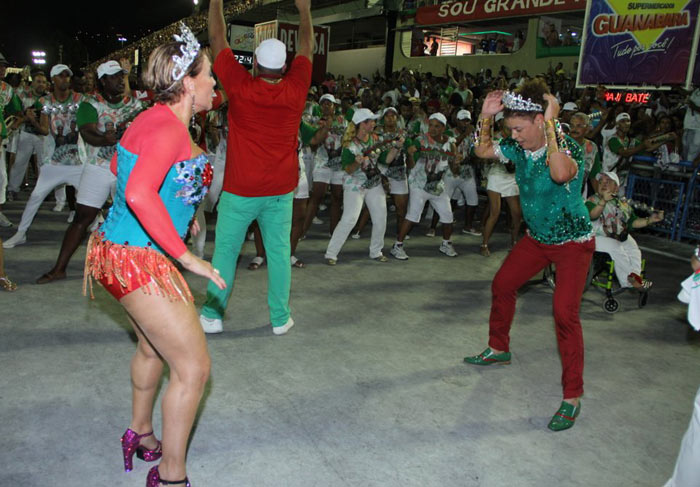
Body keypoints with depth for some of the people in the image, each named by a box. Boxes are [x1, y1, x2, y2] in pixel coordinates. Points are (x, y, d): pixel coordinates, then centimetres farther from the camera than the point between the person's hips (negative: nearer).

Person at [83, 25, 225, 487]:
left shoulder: (155, 119, 9)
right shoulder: (168, 127, -22)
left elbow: (119, 165, 26)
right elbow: (138, 195, -37)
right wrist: (187, 257, -29)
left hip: (122, 253, 11)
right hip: (138, 259, -11)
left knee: (153, 348, 29)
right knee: (193, 367, -2)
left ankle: (140, 433, 50)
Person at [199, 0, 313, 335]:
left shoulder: (240, 86, -9)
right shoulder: (295, 90, -3)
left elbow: (217, 40, 4)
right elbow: (307, 48, 14)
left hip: (240, 190, -2)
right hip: (280, 191, 2)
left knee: (225, 251, 8)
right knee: (279, 252, 8)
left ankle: (212, 316, 14)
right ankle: (280, 318, 15)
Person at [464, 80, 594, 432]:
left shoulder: (567, 148, -27)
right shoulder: (518, 147, -7)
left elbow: (561, 174, -50)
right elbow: (483, 151, 6)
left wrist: (550, 124, -44)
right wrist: (486, 116, -10)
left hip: (573, 242, -7)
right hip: (537, 238, 7)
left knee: (565, 312, -16)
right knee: (502, 285, 14)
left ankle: (572, 396, -3)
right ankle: (499, 349, 38)